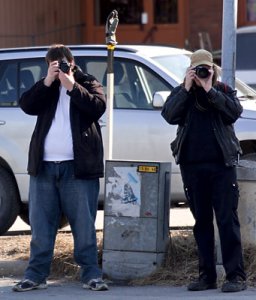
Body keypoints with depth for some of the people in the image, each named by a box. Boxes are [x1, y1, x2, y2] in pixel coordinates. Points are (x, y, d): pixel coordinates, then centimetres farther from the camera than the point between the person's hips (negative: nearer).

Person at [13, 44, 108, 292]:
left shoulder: (88, 84, 7)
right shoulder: (45, 88, 15)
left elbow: (98, 107, -11)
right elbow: (27, 105, -2)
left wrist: (71, 86, -13)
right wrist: (48, 82, -10)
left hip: (78, 167, -3)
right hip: (44, 166, 3)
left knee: (84, 224, -2)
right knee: (40, 224, 4)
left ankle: (90, 275, 3)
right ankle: (36, 274, 9)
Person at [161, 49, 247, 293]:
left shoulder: (224, 91, 8)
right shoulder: (181, 93, 10)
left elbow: (235, 111, -11)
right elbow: (169, 115, -7)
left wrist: (210, 91, -14)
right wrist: (187, 89, -12)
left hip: (221, 164, -2)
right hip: (192, 165, 2)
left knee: (227, 219, -7)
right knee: (201, 221, 7)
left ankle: (235, 275, -8)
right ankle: (207, 275, 12)